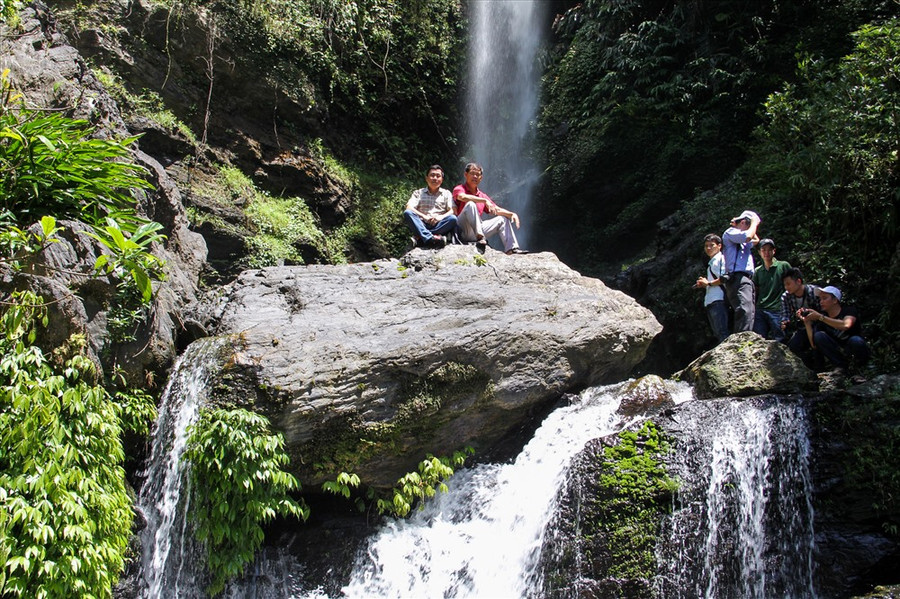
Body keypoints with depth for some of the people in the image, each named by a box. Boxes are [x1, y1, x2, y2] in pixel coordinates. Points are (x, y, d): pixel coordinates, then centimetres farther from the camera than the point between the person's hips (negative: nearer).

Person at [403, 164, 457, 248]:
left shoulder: (446, 193, 19)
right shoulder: (418, 193, 18)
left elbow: (453, 211, 5)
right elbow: (409, 208, 2)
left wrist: (440, 217, -15)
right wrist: (424, 217, -14)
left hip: (439, 225, 0)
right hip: (422, 225, 0)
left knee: (453, 218, -29)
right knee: (407, 213, -27)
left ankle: (422, 238, -35)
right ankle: (430, 238, -45)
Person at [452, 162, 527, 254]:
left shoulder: (482, 196, 21)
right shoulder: (459, 189, 2)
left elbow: (497, 210, 19)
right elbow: (463, 197, -23)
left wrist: (512, 214, 0)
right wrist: (485, 201, -28)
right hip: (462, 232, -7)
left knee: (502, 219, 9)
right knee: (470, 204, -29)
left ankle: (511, 248, -8)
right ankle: (480, 237, -42)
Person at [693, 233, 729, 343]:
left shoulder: (721, 259, -2)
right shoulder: (711, 263, 26)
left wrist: (708, 283, -7)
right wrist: (703, 284, 10)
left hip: (718, 300, -10)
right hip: (710, 302, 10)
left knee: (722, 332, -16)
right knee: (716, 333, 7)